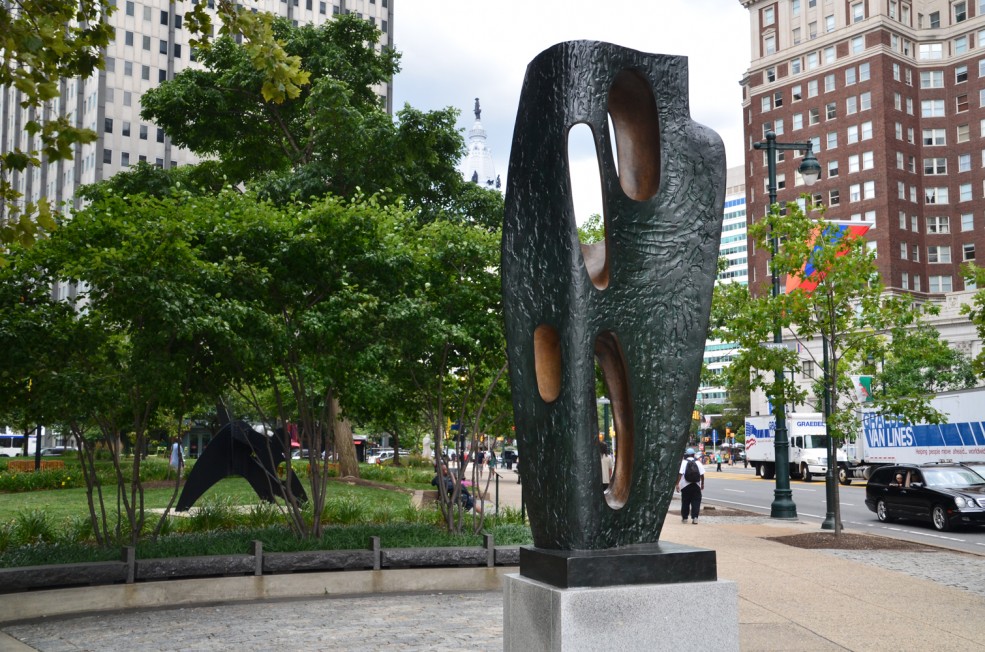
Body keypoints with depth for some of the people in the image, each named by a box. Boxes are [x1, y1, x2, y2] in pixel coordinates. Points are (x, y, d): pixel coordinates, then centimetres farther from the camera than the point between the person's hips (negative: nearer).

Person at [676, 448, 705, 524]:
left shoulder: (683, 463, -3)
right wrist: (702, 484, 14)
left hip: (685, 486, -1)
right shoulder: (698, 463, 3)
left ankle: (684, 518, 15)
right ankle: (695, 518, -9)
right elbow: (702, 475, 2)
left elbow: (680, 474, -11)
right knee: (696, 502, 2)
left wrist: (677, 484, -10)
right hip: (696, 485, 1)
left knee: (685, 502, 9)